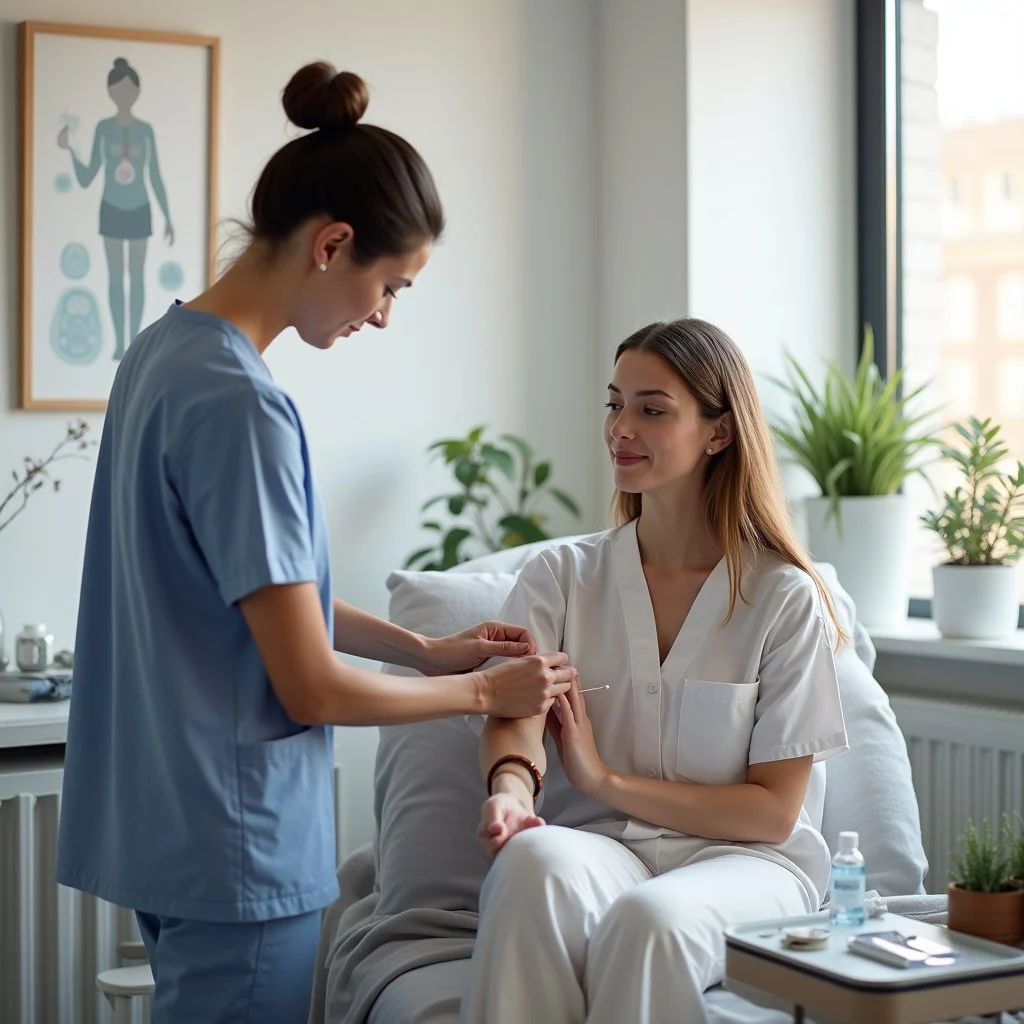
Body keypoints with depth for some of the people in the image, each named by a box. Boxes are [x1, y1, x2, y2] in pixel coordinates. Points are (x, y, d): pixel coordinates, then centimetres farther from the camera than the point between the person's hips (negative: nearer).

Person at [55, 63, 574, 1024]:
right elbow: (315, 689, -19)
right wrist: (484, 691, -5)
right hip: (234, 845, -9)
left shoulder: (164, 348, 5)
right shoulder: (239, 406, -23)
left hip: (164, 824, 9)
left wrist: (425, 648, 12)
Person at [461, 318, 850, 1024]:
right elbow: (514, 714, -7)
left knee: (649, 917, -37)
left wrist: (607, 781, -8)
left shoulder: (785, 598, 0)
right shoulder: (560, 577, 9)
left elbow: (774, 811, -2)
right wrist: (511, 787, -32)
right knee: (533, 860, -35)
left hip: (742, 860, -2)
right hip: (596, 846, 2)